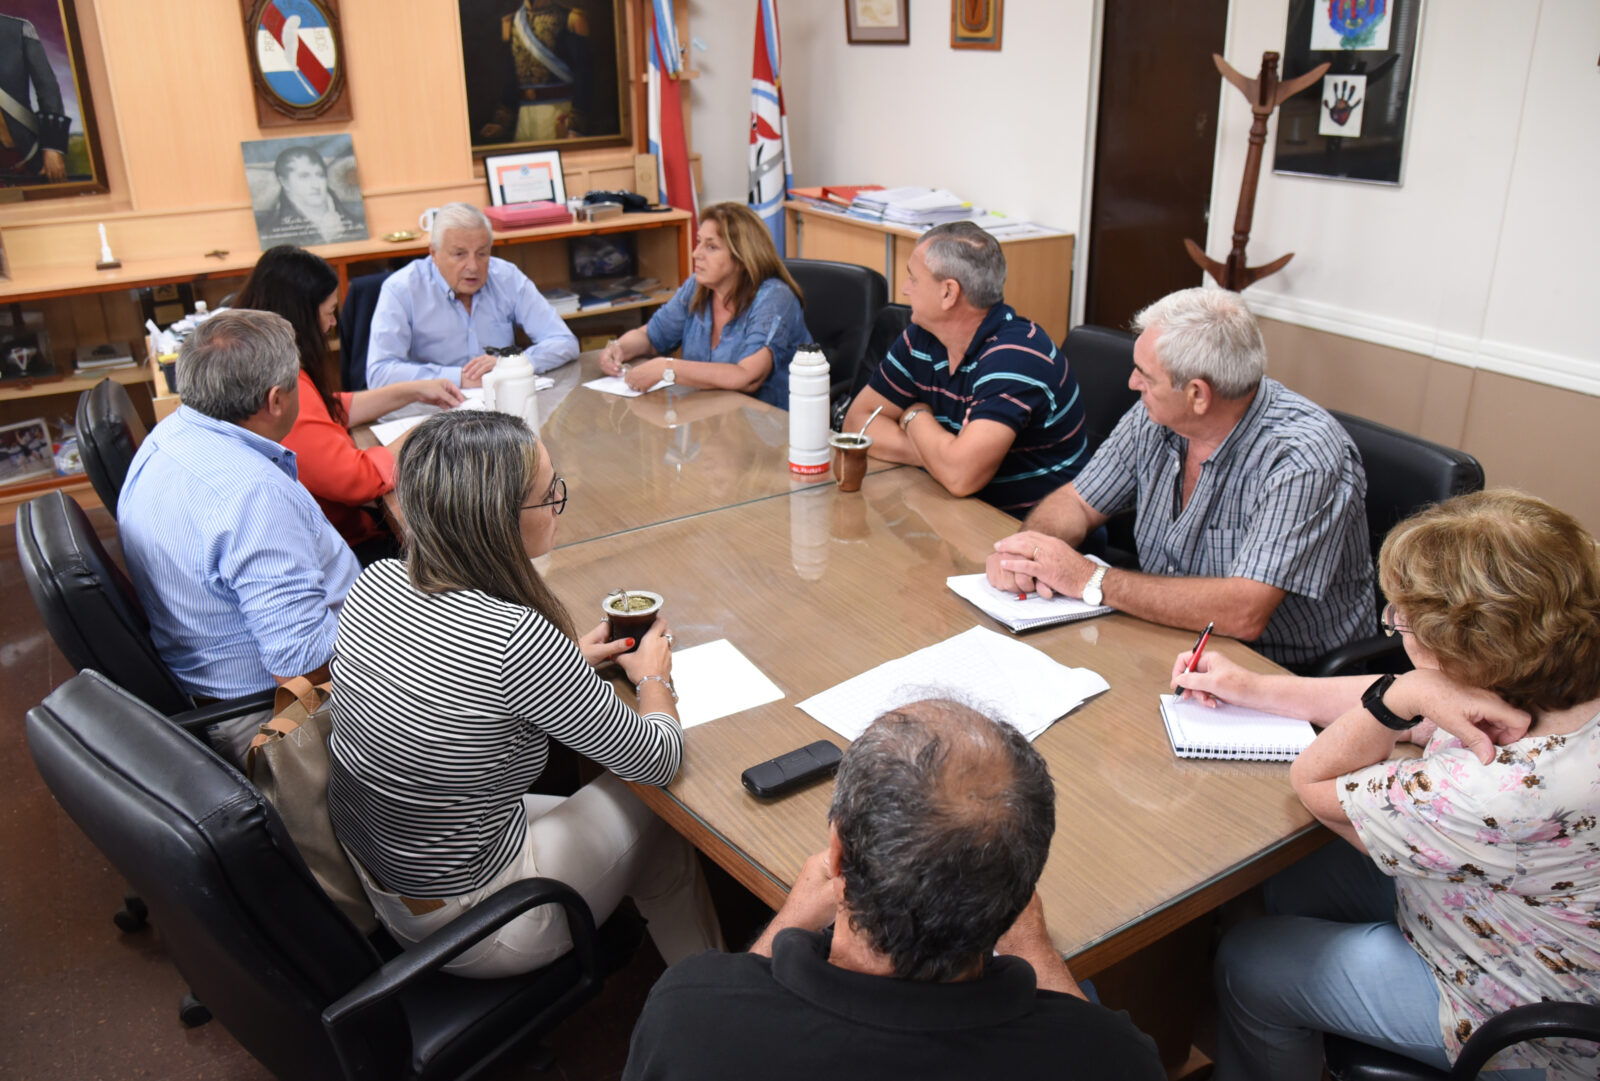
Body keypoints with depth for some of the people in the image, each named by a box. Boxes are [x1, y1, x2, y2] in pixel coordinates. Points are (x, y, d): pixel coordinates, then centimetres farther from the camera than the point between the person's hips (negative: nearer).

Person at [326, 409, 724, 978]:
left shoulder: (374, 583, -10)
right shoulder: (517, 639, -33)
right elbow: (658, 760, -18)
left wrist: (562, 660, 9)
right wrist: (654, 679, 2)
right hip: (466, 929, -7)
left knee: (589, 809, 24)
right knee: (657, 817, 14)